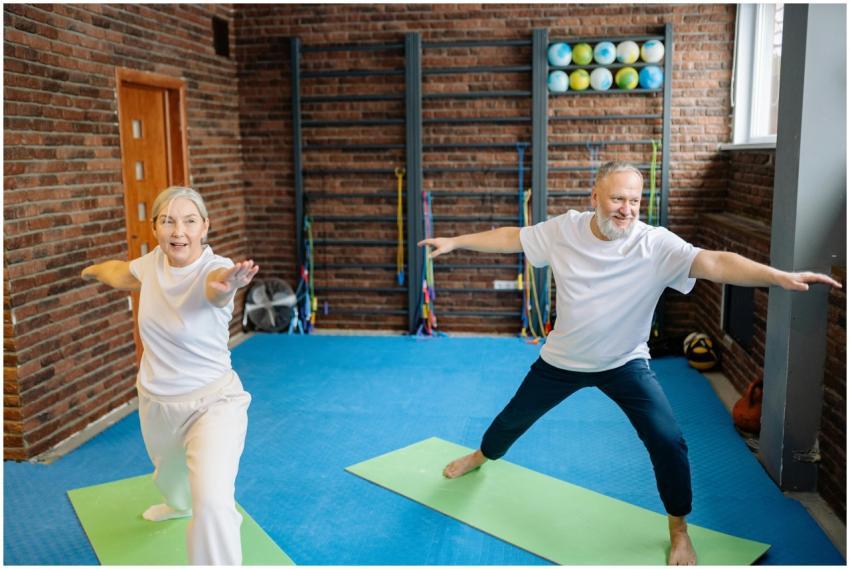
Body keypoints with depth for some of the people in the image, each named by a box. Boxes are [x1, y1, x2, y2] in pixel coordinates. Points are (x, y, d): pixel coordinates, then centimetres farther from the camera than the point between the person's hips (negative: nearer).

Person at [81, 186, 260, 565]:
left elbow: (215, 282, -52)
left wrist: (225, 284, -75)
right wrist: (93, 271, 37)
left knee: (212, 502, -28)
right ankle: (179, 504, 71)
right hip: (156, 402, 7)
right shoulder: (154, 262, -8)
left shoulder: (215, 267, -25)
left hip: (211, 403, -6)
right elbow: (122, 273, 17)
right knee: (168, 470, 35)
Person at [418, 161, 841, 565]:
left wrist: (779, 276, -51)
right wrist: (454, 242, 1)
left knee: (668, 441, -15)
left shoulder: (656, 245, -24)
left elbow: (714, 262, -37)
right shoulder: (564, 229, -16)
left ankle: (678, 530, 11)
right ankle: (483, 455, 55)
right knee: (515, 417, 20)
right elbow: (512, 237, -2)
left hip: (625, 363, -2)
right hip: (562, 359, 2)